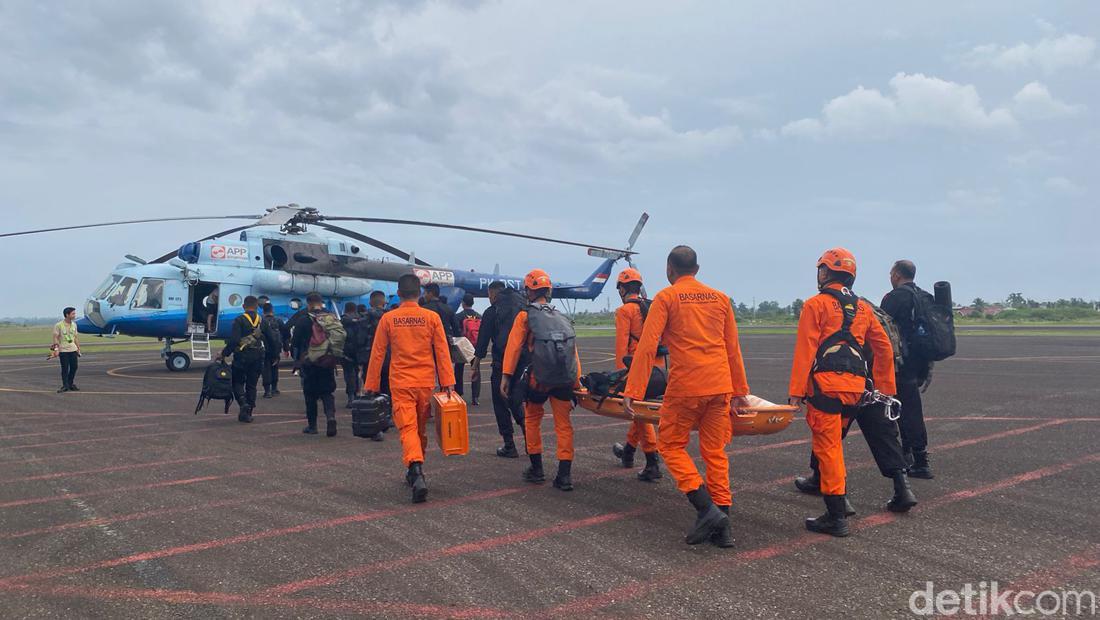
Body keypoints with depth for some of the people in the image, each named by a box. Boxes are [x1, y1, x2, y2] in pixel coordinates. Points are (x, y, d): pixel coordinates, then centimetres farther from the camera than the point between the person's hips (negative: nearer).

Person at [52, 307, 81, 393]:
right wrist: (56, 349, -17)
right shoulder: (58, 325, -9)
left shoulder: (74, 325, 9)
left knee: (74, 367, 7)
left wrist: (78, 348, 13)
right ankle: (65, 386, 8)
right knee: (65, 369, -1)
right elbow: (56, 337, -9)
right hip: (63, 350, -5)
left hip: (73, 350, 5)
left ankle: (70, 384, 21)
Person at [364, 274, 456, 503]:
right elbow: (442, 351, -2)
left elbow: (377, 354, 1)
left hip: (400, 383, -2)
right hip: (426, 382, 2)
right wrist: (448, 382, 2)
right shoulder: (432, 317, -1)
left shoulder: (388, 318, -2)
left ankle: (416, 471, -27)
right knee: (421, 429, 16)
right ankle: (414, 472, 31)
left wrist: (371, 386, 8)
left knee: (408, 429, -6)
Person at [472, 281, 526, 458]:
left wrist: (476, 365, 3)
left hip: (501, 364, -5)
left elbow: (482, 341, -3)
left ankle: (509, 446, 8)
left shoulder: (492, 311, -3)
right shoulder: (523, 307, 9)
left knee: (501, 405, 7)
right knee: (516, 402, 19)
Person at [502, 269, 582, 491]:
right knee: (564, 425, 7)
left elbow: (513, 346, -5)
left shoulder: (524, 316, 2)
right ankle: (564, 475, 4)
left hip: (538, 378, -3)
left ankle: (536, 469, 23)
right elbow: (573, 350, 12)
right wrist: (577, 381, 14)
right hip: (564, 379, 3)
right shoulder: (562, 318, 15)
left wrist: (506, 376, -3)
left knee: (532, 420, 17)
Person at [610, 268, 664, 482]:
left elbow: (621, 345, -13)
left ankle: (653, 463, -4)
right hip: (658, 366, 7)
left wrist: (619, 372, -12)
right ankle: (628, 450, 38)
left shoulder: (625, 310, -7)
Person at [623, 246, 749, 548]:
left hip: (685, 387, -5)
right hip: (720, 386, 5)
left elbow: (647, 346, -9)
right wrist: (739, 390, 22)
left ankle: (706, 509, -4)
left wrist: (632, 391, -8)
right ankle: (722, 526, 13)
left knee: (671, 446, 9)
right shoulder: (720, 298, 13)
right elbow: (733, 348, 15)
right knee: (715, 451, 12)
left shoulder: (665, 298, -1)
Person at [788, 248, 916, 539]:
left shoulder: (816, 304, -2)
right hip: (856, 385, 7)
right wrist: (886, 390, 27)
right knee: (833, 443, 19)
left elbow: (805, 350, -10)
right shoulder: (863, 308, 18)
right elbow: (884, 349, 20)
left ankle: (836, 517, -1)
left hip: (825, 384, -6)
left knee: (827, 447, -2)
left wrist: (796, 390, -10)